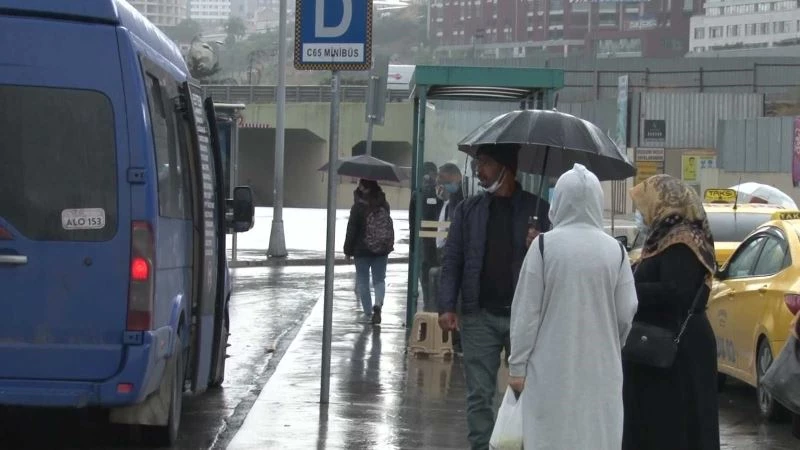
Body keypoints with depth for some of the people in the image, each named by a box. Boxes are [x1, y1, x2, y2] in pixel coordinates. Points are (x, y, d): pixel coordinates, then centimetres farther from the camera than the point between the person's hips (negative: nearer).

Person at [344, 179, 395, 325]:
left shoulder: (358, 207, -13)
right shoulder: (384, 205, 1)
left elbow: (352, 230, -11)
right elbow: (388, 226, 9)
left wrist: (348, 250, -2)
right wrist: (389, 245, 18)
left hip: (362, 250, -4)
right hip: (382, 250, 4)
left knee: (362, 281, 8)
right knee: (379, 280, 10)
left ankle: (368, 313, 9)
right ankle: (378, 305, -14)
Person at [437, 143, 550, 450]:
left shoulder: (536, 209, 3)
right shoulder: (469, 210, 9)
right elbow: (452, 261, 6)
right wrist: (447, 306, -5)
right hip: (479, 316, 2)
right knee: (479, 396, 4)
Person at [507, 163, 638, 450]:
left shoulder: (544, 246, -8)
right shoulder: (615, 250, -2)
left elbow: (527, 311, -6)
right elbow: (627, 313, 2)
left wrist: (517, 365, 1)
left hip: (552, 368, -2)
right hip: (601, 370, 2)